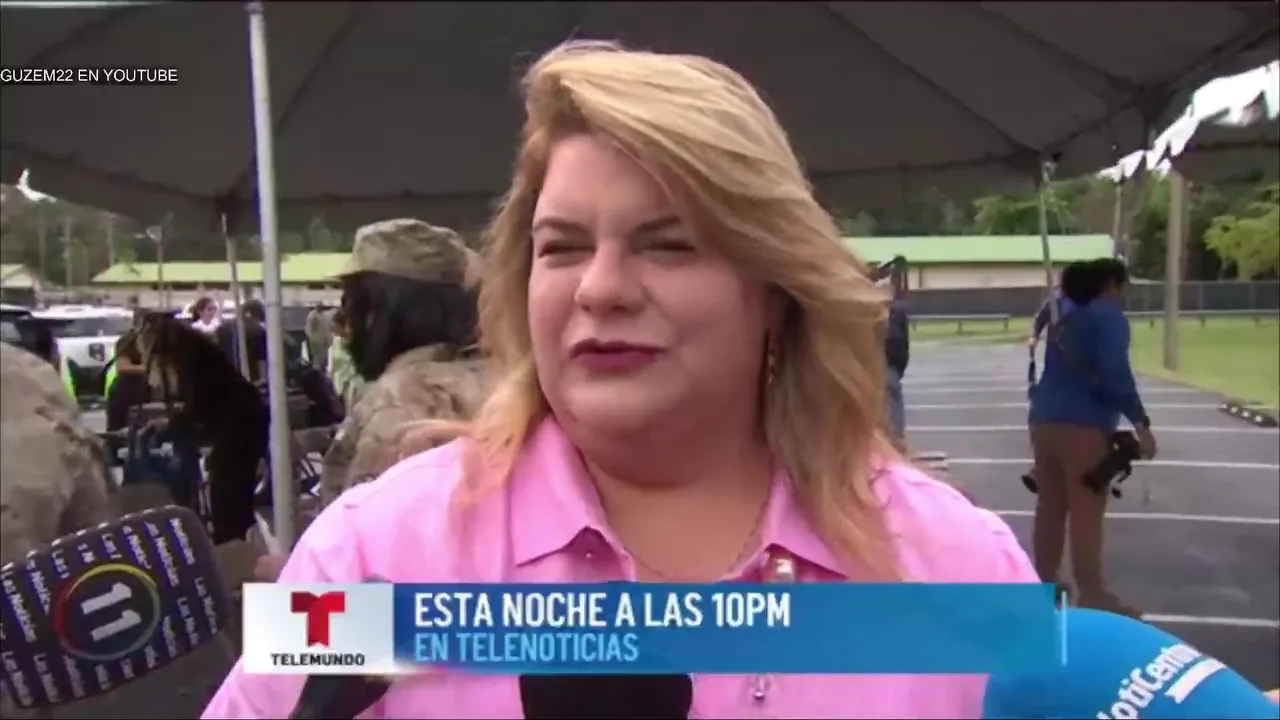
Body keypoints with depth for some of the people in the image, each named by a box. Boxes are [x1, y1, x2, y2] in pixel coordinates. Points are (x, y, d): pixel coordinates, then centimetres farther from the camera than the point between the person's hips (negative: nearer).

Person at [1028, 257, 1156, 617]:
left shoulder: (1066, 317, 20)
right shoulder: (1109, 317, -4)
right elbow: (1115, 375, -17)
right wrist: (1141, 423, -16)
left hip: (1044, 419, 8)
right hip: (1082, 425, -8)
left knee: (1050, 507, 14)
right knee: (1086, 512, -4)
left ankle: (1045, 582, 22)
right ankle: (1092, 595, 1)